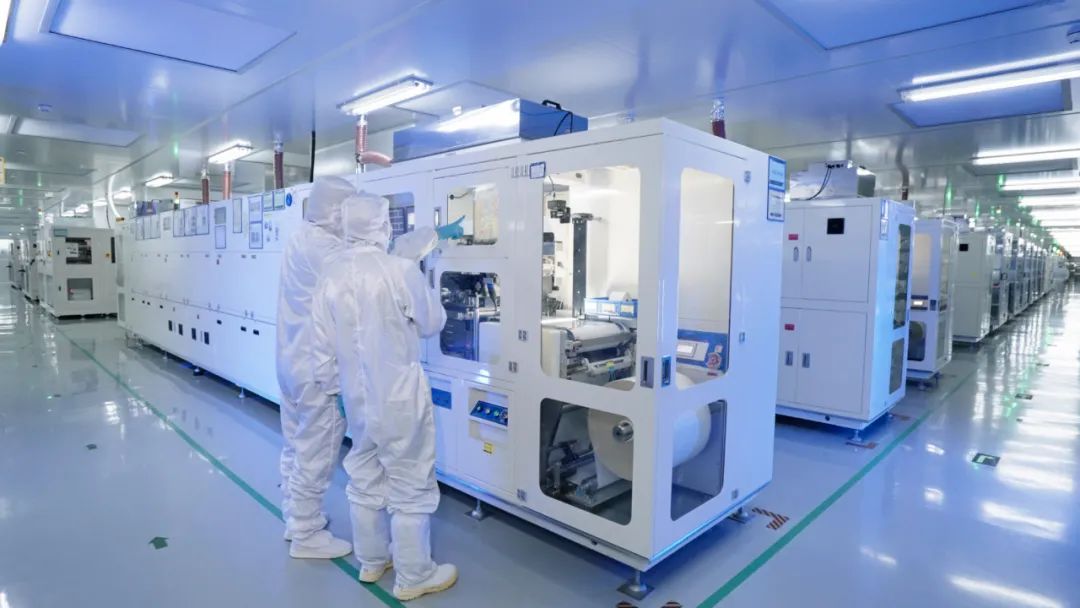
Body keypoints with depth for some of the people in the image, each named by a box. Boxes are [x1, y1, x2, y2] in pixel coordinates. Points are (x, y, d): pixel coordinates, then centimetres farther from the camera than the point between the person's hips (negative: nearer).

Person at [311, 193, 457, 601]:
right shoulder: (401, 269, -19)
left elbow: (323, 345, 4)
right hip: (399, 397, -6)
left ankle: (371, 561, 38)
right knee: (410, 486, 8)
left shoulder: (331, 275, -2)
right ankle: (413, 576, 22)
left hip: (357, 397, 6)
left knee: (364, 480, 21)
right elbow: (432, 324, -5)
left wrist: (328, 381, 20)